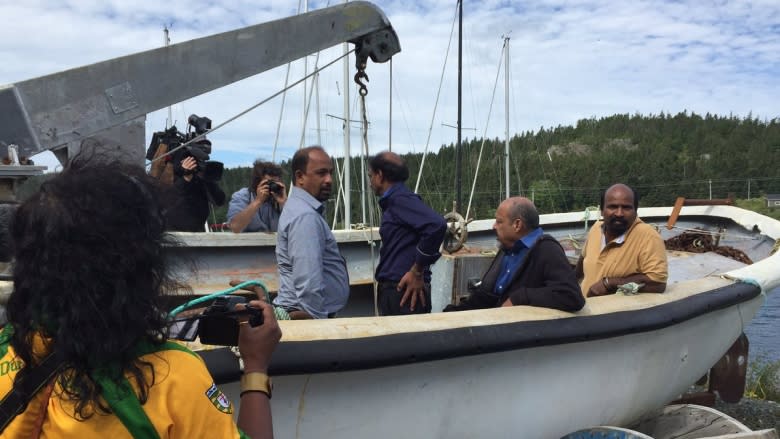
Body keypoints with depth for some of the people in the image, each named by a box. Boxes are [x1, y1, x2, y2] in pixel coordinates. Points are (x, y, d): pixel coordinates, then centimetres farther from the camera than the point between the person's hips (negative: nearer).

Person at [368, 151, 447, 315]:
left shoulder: (400, 199, -12)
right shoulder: (393, 202, 17)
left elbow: (436, 225, -26)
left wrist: (417, 272, -18)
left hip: (404, 291, -9)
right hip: (397, 289, 9)